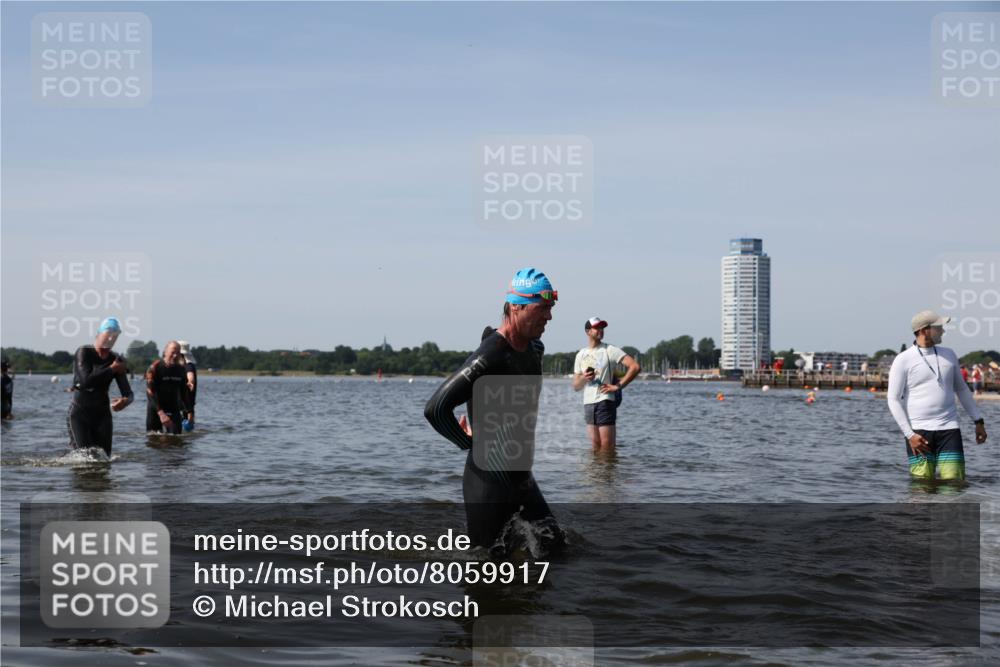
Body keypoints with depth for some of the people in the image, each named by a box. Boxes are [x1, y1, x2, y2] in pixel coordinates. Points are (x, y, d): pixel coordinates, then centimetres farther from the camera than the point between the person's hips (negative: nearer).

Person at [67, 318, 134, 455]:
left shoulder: (116, 360, 3)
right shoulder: (84, 353, -8)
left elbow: (128, 393, -1)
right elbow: (86, 380, -24)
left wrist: (125, 401, -26)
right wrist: (112, 369, -17)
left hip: (102, 413, 4)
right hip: (80, 412, -4)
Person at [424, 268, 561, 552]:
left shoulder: (534, 349, 5)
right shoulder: (490, 355, -23)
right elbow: (436, 408, -28)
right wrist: (470, 443, -15)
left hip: (521, 474, 8)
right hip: (489, 478, -8)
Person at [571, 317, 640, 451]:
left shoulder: (610, 350, -1)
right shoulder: (581, 355, 13)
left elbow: (635, 366, -10)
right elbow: (576, 387, 15)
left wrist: (618, 387, -11)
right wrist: (584, 378, -8)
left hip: (605, 402, -5)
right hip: (588, 404, 5)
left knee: (607, 447, -8)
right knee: (595, 447, 8)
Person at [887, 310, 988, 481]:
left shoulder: (948, 355, 12)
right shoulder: (903, 360, -2)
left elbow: (961, 389, 23)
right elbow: (894, 400, -4)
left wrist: (978, 421, 18)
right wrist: (910, 434, -12)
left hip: (949, 429, 3)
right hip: (918, 431, -3)